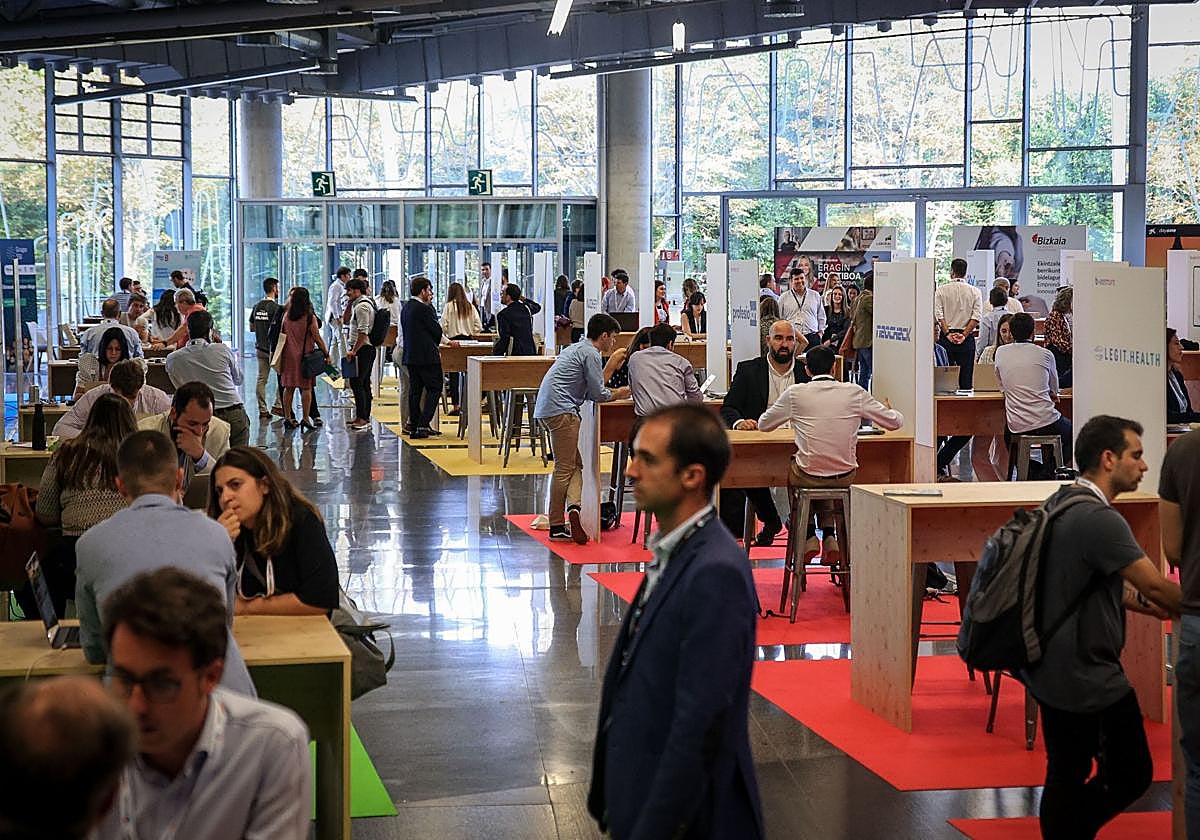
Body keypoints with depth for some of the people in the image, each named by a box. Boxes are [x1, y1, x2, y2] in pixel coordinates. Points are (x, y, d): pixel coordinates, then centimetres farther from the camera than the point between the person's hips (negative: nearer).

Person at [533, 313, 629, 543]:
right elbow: (598, 394, -8)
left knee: (576, 464, 9)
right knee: (565, 468, -7)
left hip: (547, 408, 10)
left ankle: (573, 507, -9)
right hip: (561, 410, -10)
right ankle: (557, 527, -7)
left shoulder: (577, 348, 23)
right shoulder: (591, 354, -8)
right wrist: (617, 395, 10)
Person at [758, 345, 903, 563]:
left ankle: (809, 537, 23)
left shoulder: (795, 393, -7)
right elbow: (895, 421, 4)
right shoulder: (854, 392, -5)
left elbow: (763, 425, 8)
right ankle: (830, 538, 24)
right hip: (845, 478, 2)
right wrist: (890, 410, 28)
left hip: (807, 477, -2)